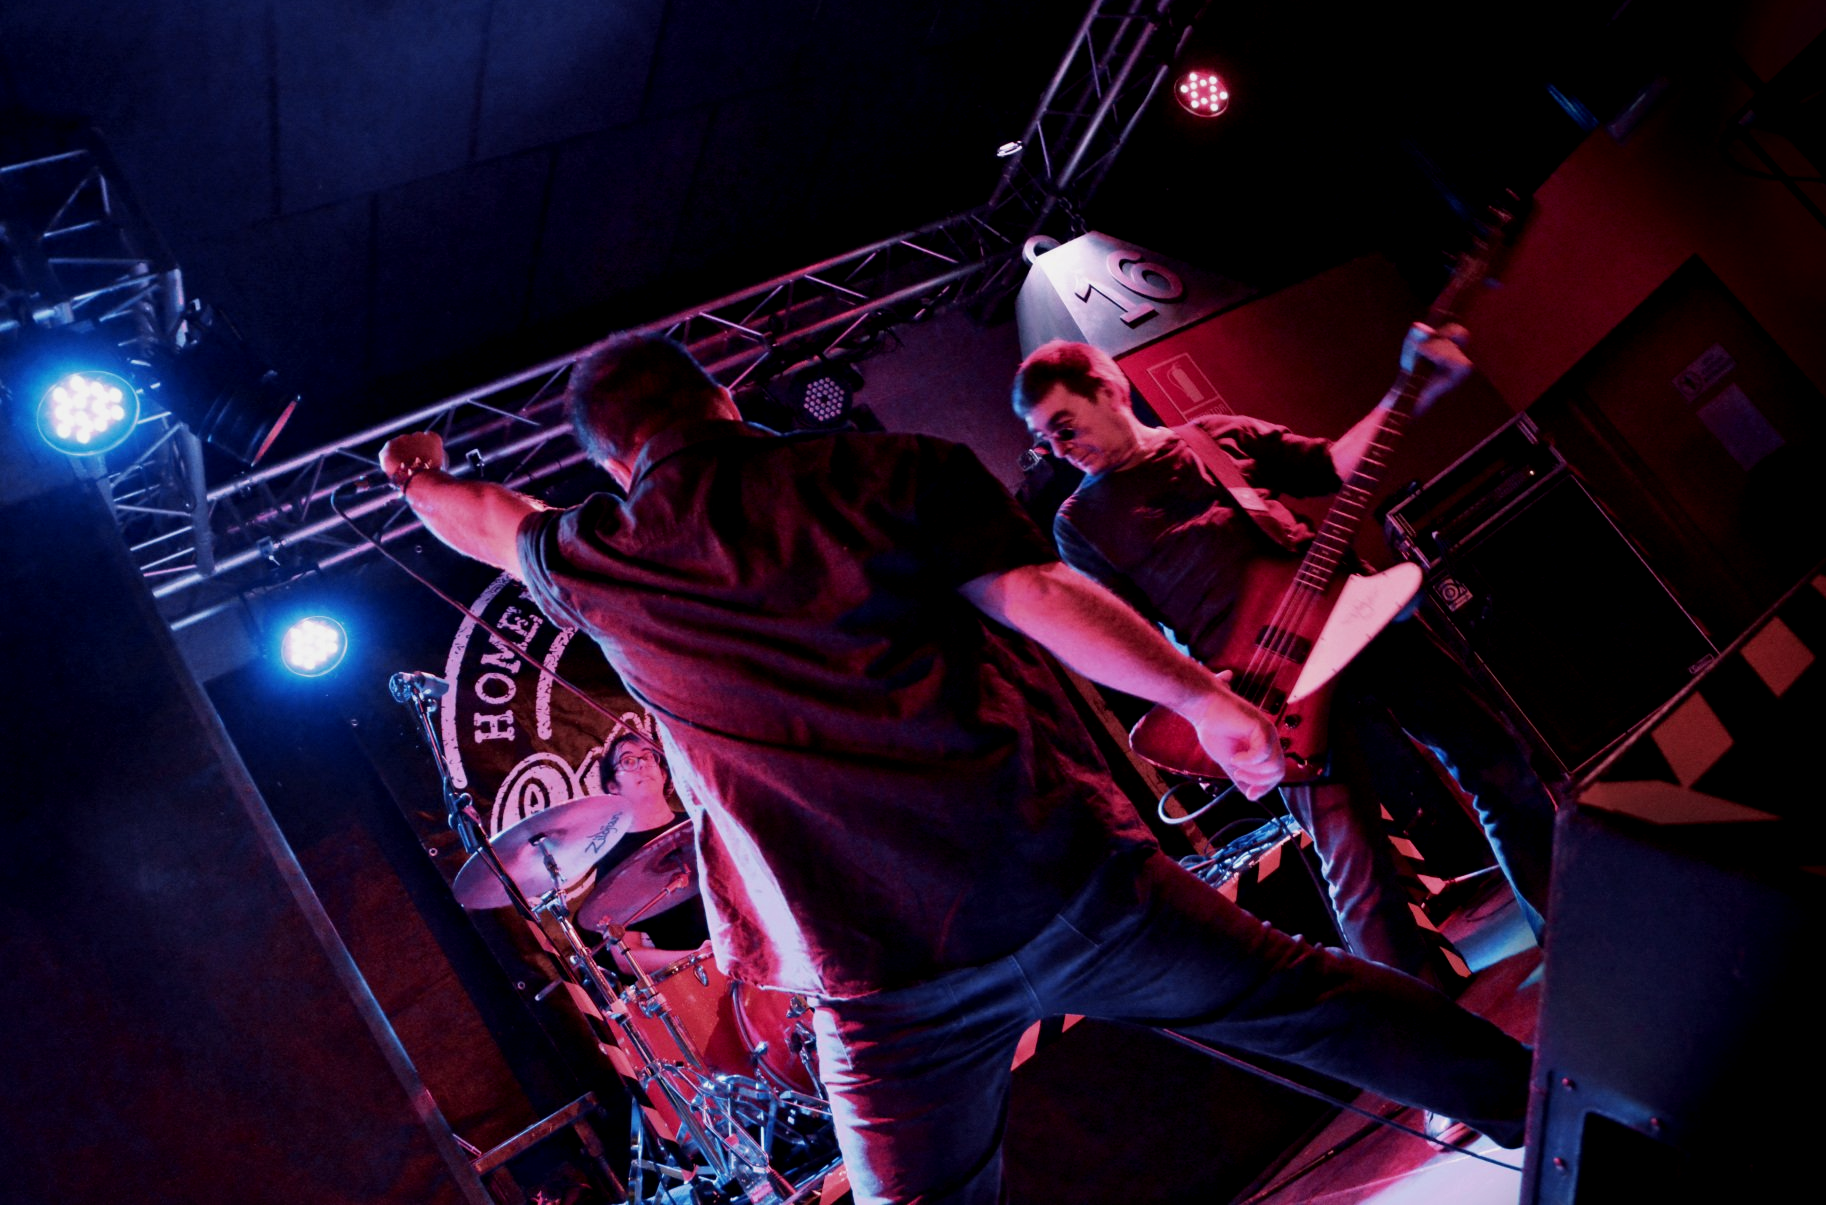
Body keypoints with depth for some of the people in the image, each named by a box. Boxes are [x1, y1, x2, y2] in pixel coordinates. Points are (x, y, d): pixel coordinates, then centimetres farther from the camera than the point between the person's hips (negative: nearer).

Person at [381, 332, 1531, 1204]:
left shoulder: (604, 565, 9)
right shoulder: (900, 470, 4)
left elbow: (483, 519, 29)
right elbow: (1034, 594, -9)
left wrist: (421, 475, 50)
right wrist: (1203, 696, -8)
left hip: (888, 981, 0)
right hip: (1070, 879, 1)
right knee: (1310, 997, 19)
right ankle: (1537, 1109, 33)